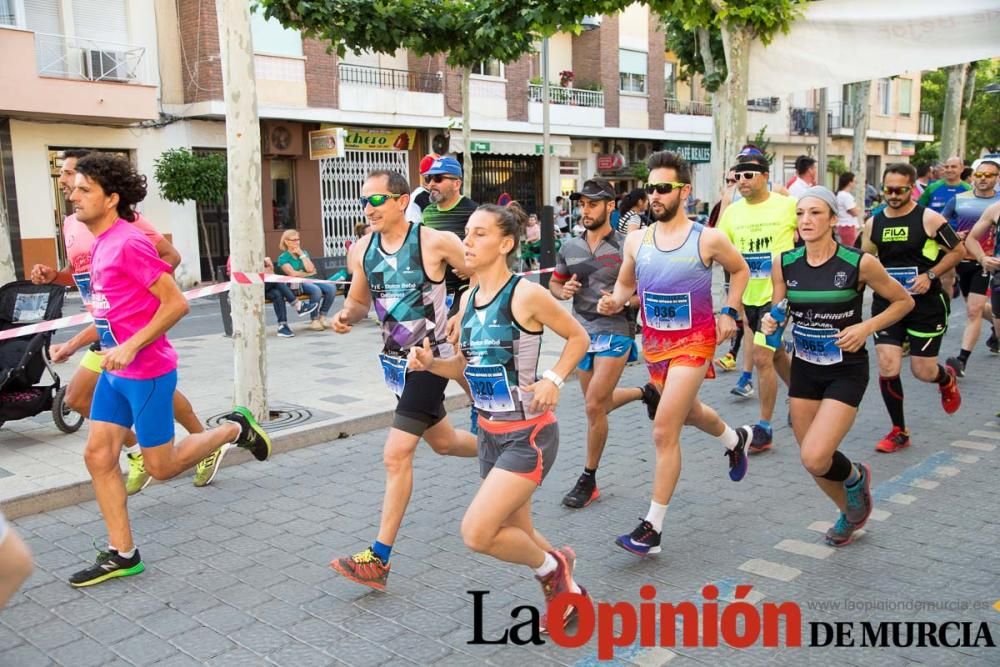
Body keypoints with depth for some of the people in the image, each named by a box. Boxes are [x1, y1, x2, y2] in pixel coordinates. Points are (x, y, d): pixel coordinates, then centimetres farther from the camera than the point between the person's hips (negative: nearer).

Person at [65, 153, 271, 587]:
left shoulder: (128, 243, -19)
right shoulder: (100, 245, 9)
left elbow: (176, 303, -21)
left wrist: (130, 347, -24)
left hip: (147, 372, -9)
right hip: (115, 371, 9)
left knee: (161, 467, 3)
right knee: (98, 456, 7)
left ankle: (234, 429, 23)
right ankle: (122, 554, 17)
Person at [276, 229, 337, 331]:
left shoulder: (304, 252, 20)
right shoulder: (283, 257, 5)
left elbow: (310, 269, 3)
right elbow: (293, 274, -8)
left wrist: (301, 254, 3)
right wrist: (309, 274, 2)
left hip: (311, 280, 5)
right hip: (296, 284, -5)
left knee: (331, 288, -23)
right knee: (316, 290, -36)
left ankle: (322, 316, -13)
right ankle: (314, 320, -24)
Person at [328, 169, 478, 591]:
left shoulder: (434, 242, -16)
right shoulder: (362, 250, 0)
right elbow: (360, 301, 12)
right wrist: (346, 316, -10)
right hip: (393, 359, 7)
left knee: (396, 455, -11)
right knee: (442, 441, 23)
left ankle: (378, 559, -3)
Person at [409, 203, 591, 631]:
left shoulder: (526, 295, -16)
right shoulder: (468, 298, 5)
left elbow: (578, 337, -4)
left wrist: (553, 380, -17)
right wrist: (430, 363, -5)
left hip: (529, 435, -7)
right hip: (490, 433, 8)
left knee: (476, 534, -14)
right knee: (516, 536, 16)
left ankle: (550, 567, 14)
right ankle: (566, 591, 42)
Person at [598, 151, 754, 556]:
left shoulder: (707, 239, -12)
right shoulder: (636, 240, -2)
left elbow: (740, 270, 6)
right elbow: (625, 284, 11)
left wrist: (730, 312, -4)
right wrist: (614, 302, -11)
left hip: (693, 342, -6)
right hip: (654, 341, 6)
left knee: (664, 432, -13)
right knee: (688, 412, 27)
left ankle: (653, 527, -4)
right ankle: (735, 438, 61)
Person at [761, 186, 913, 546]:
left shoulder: (859, 263, -15)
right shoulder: (784, 264, -5)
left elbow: (904, 301, -1)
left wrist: (867, 327, -16)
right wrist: (770, 322, -15)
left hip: (847, 371, -4)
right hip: (804, 368, 4)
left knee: (815, 458, -18)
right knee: (812, 461, 12)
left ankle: (855, 476, 19)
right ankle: (851, 511, 43)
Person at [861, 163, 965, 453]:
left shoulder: (928, 218, -7)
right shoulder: (873, 223, 4)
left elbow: (957, 250, -1)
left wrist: (930, 276, -13)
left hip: (926, 304, -3)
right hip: (886, 304, 3)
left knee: (923, 371, 3)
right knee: (888, 367, -9)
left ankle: (946, 379, 44)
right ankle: (899, 431, 9)